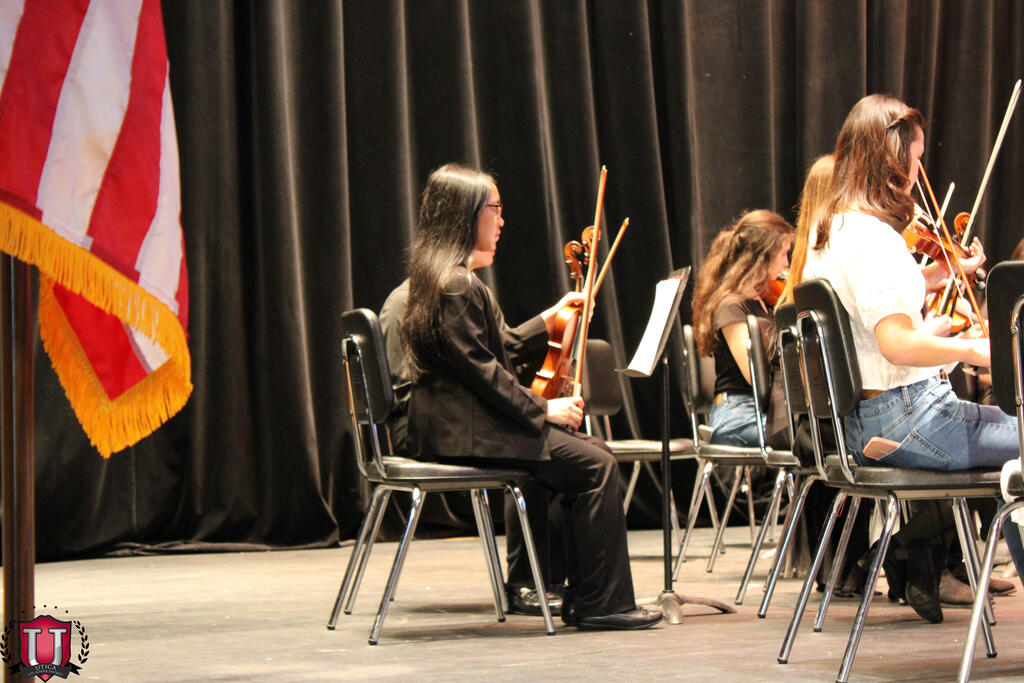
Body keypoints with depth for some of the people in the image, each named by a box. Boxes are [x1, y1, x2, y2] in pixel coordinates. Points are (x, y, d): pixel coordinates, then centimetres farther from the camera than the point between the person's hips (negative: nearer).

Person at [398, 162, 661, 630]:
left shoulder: (442, 276, 17)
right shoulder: (457, 285, -16)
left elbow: (493, 351, 25)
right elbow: (479, 368, -21)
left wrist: (547, 321, 28)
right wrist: (541, 410, -15)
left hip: (462, 420, 11)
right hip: (461, 431, -11)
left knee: (593, 451, 9)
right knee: (595, 466, -13)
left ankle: (582, 597, 6)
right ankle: (600, 604, -9)